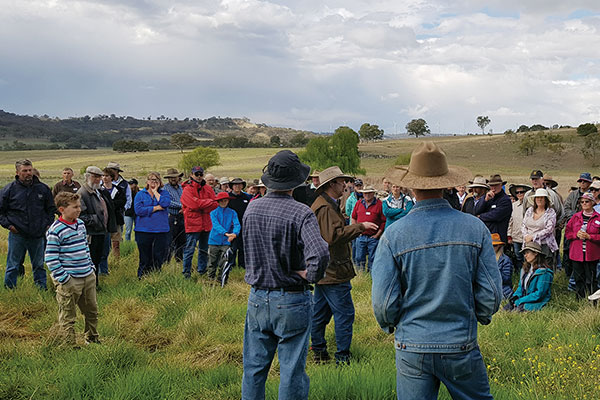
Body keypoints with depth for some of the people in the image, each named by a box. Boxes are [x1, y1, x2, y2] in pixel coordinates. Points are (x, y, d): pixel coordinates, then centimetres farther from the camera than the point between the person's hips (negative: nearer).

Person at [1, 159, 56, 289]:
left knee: (39, 265, 15)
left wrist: (48, 224, 5)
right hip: (17, 235, -2)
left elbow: (51, 209, 16)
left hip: (38, 235, 3)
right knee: (13, 266, 6)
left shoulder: (43, 189, 4)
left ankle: (42, 288, 28)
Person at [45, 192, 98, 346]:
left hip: (88, 276, 8)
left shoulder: (80, 224, 8)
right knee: (68, 316, 4)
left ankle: (92, 338, 37)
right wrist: (63, 279, -17)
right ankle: (71, 344, 15)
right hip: (70, 281, -8)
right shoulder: (56, 230, -16)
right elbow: (50, 258, -16)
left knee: (92, 311, 19)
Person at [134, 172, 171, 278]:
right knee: (145, 259, 3)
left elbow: (165, 203, -12)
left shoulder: (164, 193, 10)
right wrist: (156, 208, -9)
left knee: (159, 258, 3)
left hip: (161, 230, 1)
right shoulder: (140, 194, 5)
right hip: (144, 231, -1)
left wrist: (155, 191, -6)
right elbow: (138, 210, -10)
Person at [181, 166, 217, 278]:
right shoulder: (187, 189, -6)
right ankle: (186, 272, 0)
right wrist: (209, 202, -10)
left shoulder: (208, 188, 11)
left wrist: (201, 204, -13)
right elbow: (194, 204, -19)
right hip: (192, 224, -6)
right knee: (190, 249, -7)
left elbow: (215, 204, 0)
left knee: (204, 249, 15)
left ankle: (202, 270, 27)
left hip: (206, 224, 6)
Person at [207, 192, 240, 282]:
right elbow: (216, 225, -15)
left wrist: (235, 233, -33)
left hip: (226, 242, 0)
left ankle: (220, 279, 16)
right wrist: (226, 233, -31)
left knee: (223, 263, 2)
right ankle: (210, 279, 22)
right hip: (214, 240, 0)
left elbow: (237, 224, -10)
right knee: (212, 262, 8)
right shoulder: (213, 213, 0)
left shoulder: (232, 213, 3)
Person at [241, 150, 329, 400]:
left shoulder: (251, 209, -1)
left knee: (253, 367, 16)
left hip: (257, 298, 5)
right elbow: (320, 254, -30)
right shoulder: (301, 213, -17)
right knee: (292, 371, 7)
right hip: (292, 302, -5)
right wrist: (310, 276, -14)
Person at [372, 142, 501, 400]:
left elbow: (384, 302, -10)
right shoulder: (475, 228, -7)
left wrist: (389, 325, 12)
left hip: (412, 349, 0)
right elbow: (491, 293, -4)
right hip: (461, 347, 1)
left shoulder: (394, 235, -10)